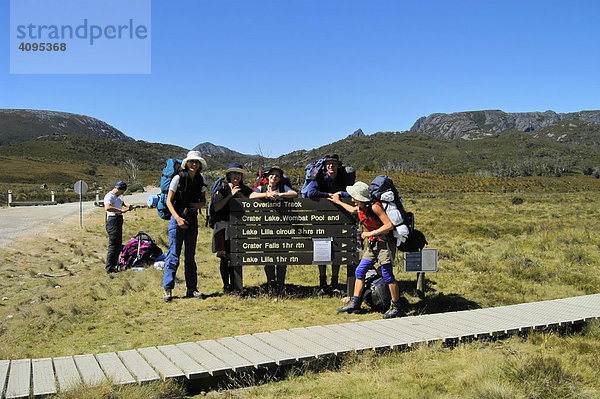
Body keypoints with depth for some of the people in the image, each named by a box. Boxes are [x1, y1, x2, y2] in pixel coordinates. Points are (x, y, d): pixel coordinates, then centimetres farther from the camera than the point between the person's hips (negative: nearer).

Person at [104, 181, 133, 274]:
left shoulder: (117, 196, 18)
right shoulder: (109, 196, -13)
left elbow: (122, 202, 36)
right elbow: (107, 207, -31)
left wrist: (128, 205, 14)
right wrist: (120, 210, -33)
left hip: (118, 221, 10)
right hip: (113, 220, -10)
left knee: (119, 245, 14)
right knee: (113, 245, -9)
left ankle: (114, 264, 23)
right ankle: (109, 268, -5)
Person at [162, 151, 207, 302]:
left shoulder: (201, 180, 6)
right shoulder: (178, 178, -9)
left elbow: (203, 199, 18)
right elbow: (168, 201, -8)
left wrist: (200, 204, -7)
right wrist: (178, 218, -19)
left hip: (192, 220, 5)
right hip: (177, 218, -5)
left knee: (190, 256, 10)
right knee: (174, 254, -6)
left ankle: (191, 289, 16)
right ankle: (167, 289, 2)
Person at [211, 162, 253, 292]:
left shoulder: (245, 190, 12)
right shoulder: (222, 189, 3)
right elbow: (216, 207, -8)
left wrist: (240, 195, -7)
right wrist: (231, 195, -11)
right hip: (223, 225, -2)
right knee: (225, 257, -5)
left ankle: (234, 285, 9)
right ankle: (226, 285, 5)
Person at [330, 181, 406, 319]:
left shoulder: (374, 207, -19)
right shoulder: (361, 207, 6)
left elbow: (389, 225, -22)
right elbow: (353, 210, 33)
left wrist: (371, 233, -19)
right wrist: (338, 202, 40)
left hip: (384, 244, -9)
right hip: (373, 245, 9)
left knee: (387, 275, -7)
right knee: (360, 271, 6)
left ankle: (396, 307, 4)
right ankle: (354, 303, 12)